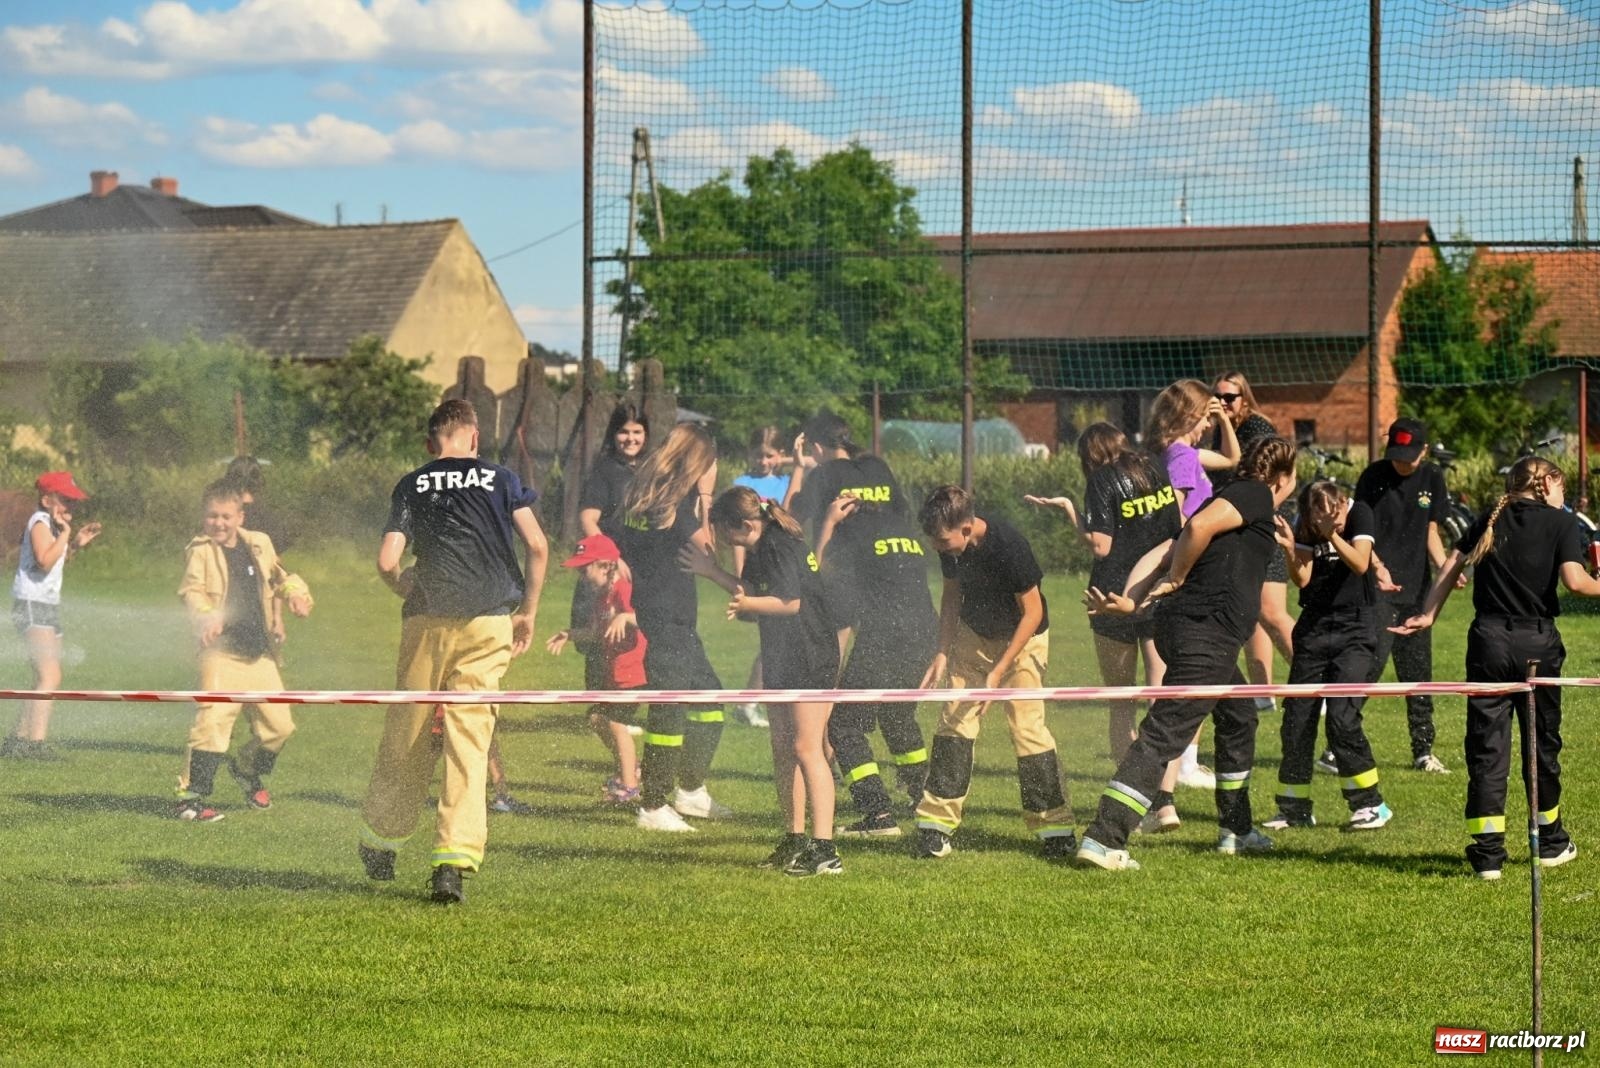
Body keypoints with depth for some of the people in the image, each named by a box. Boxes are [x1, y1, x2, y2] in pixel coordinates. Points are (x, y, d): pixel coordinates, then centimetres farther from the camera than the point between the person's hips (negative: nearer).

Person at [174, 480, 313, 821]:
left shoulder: (259, 545, 10)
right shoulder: (200, 551, -5)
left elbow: (279, 578, 27)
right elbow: (191, 591, -18)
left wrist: (296, 595, 7)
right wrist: (207, 618, -37)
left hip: (261, 653, 6)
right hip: (222, 653, -6)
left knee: (278, 723, 11)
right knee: (213, 720, -18)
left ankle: (248, 770, 39)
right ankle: (190, 796, -12)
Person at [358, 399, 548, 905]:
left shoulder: (412, 485, 9)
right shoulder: (501, 479, 10)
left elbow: (387, 561, 0)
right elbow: (537, 547, 1)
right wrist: (528, 612, 12)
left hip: (427, 620, 1)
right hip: (489, 621, 0)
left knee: (405, 734, 13)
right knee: (470, 739, -1)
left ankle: (380, 842, 28)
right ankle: (455, 859, -11)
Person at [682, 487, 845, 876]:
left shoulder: (780, 547, -18)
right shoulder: (759, 550, 12)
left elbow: (790, 602, -24)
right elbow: (753, 593, 23)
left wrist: (747, 604, -31)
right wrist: (712, 572, 19)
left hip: (812, 657, -10)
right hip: (783, 658, 10)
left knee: (806, 747, -13)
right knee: (782, 748, 12)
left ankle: (824, 850, -16)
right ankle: (795, 840, 20)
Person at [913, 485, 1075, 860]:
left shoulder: (1009, 546, -33)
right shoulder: (950, 545, -15)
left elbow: (1032, 612, -23)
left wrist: (998, 671, -23)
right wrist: (942, 653, -5)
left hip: (1023, 637, -5)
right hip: (974, 633, 5)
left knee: (1027, 727, -12)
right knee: (955, 719, -3)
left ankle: (1055, 826, -2)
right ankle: (936, 823, 1)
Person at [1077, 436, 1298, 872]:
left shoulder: (1238, 498, 24)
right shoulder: (1255, 495, -3)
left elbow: (1166, 554, 13)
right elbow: (1199, 526, -22)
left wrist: (1130, 600, 1)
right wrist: (1175, 580, -10)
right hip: (1206, 634, -10)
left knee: (1239, 717, 26)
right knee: (1164, 733, -13)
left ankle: (1235, 830, 36)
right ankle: (1103, 839, -19)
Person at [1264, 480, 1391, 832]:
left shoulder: (1359, 514, -10)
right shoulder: (1305, 528, -4)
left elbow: (1360, 564, -21)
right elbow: (1302, 579, -10)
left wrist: (1333, 535, -35)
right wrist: (1289, 550, -28)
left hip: (1355, 630, -4)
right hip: (1314, 627, 4)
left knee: (1342, 717, -16)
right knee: (1296, 719, 3)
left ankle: (1370, 804, -6)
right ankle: (1294, 809, 14)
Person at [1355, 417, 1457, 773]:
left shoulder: (1432, 479, 8)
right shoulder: (1374, 476, -5)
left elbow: (1430, 532, 13)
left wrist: (1445, 567, -5)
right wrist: (1377, 566, -22)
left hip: (1416, 589, 5)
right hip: (1378, 588, -5)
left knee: (1418, 671, 11)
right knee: (1370, 663, -17)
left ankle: (1423, 751, 20)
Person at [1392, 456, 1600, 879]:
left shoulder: (1490, 521, 13)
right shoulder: (1561, 522, 1)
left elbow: (1452, 565, 7)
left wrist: (1428, 614, 10)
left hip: (1489, 638, 2)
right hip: (1538, 642, -2)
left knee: (1486, 746, 2)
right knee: (1542, 742, 15)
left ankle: (1487, 851, -5)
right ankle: (1550, 841, 29)